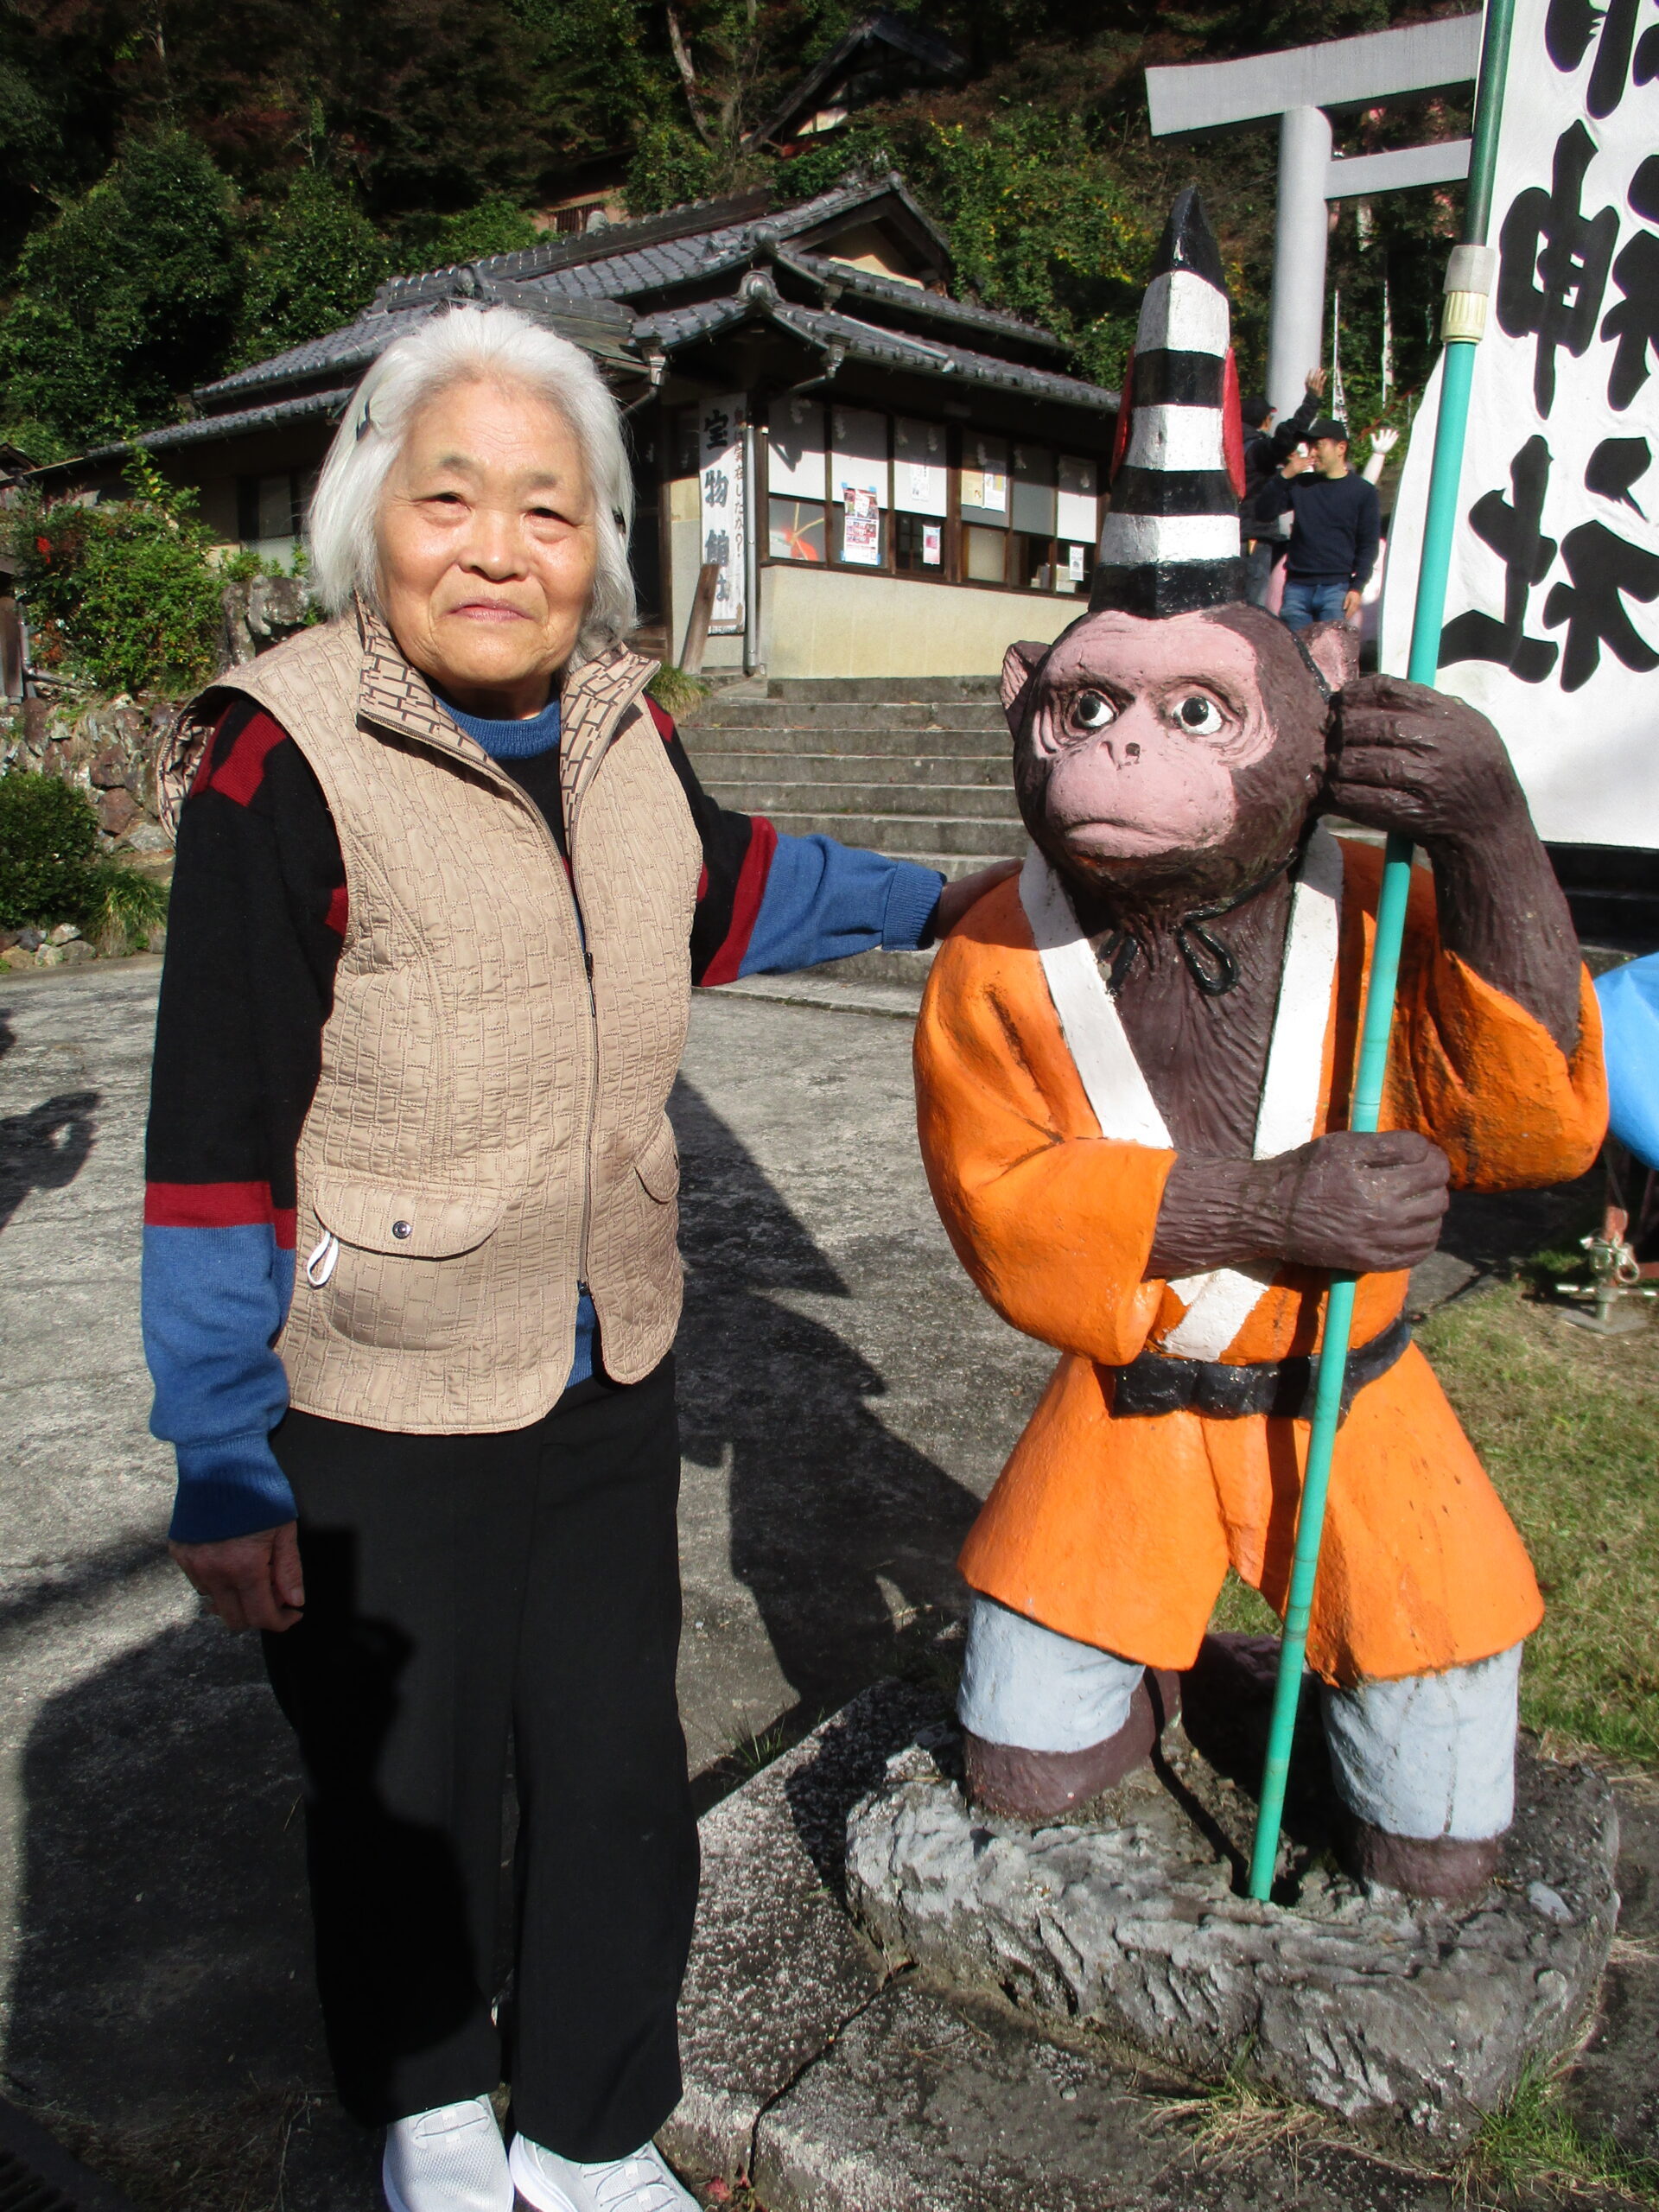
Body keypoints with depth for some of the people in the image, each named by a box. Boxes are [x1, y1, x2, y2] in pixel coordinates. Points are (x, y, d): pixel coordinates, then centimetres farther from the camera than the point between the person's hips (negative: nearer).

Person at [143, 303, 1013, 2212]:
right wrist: (220, 1467, -12)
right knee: (403, 1793, 17)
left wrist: (940, 902, 23)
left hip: (611, 1377, 5)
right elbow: (216, 1142, -16)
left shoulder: (624, 727, -1)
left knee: (616, 1772, 18)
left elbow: (722, 885, 22)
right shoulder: (287, 762, -18)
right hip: (374, 1418, -4)